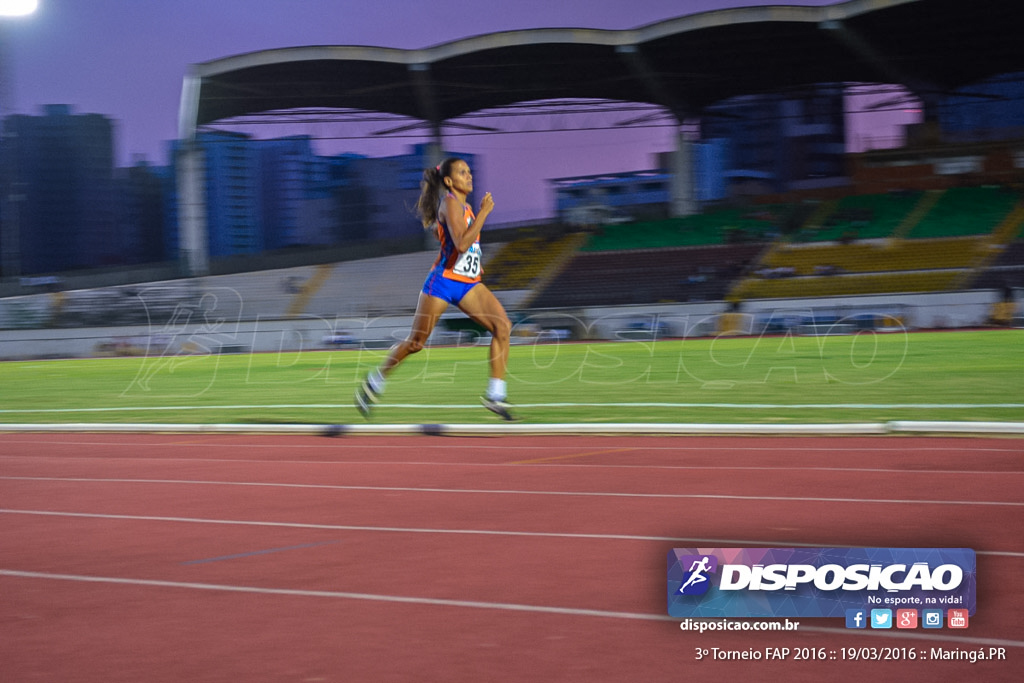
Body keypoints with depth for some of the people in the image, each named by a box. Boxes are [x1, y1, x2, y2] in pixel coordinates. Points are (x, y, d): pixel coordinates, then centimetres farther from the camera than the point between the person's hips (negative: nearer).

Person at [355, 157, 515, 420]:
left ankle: (495, 395, -12)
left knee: (502, 325, -13)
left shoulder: (464, 205, 13)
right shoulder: (450, 203, -13)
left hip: (469, 283, 7)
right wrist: (484, 212, -23)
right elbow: (461, 244, -27)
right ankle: (374, 384, 24)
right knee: (415, 342, 3)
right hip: (443, 281, -7)